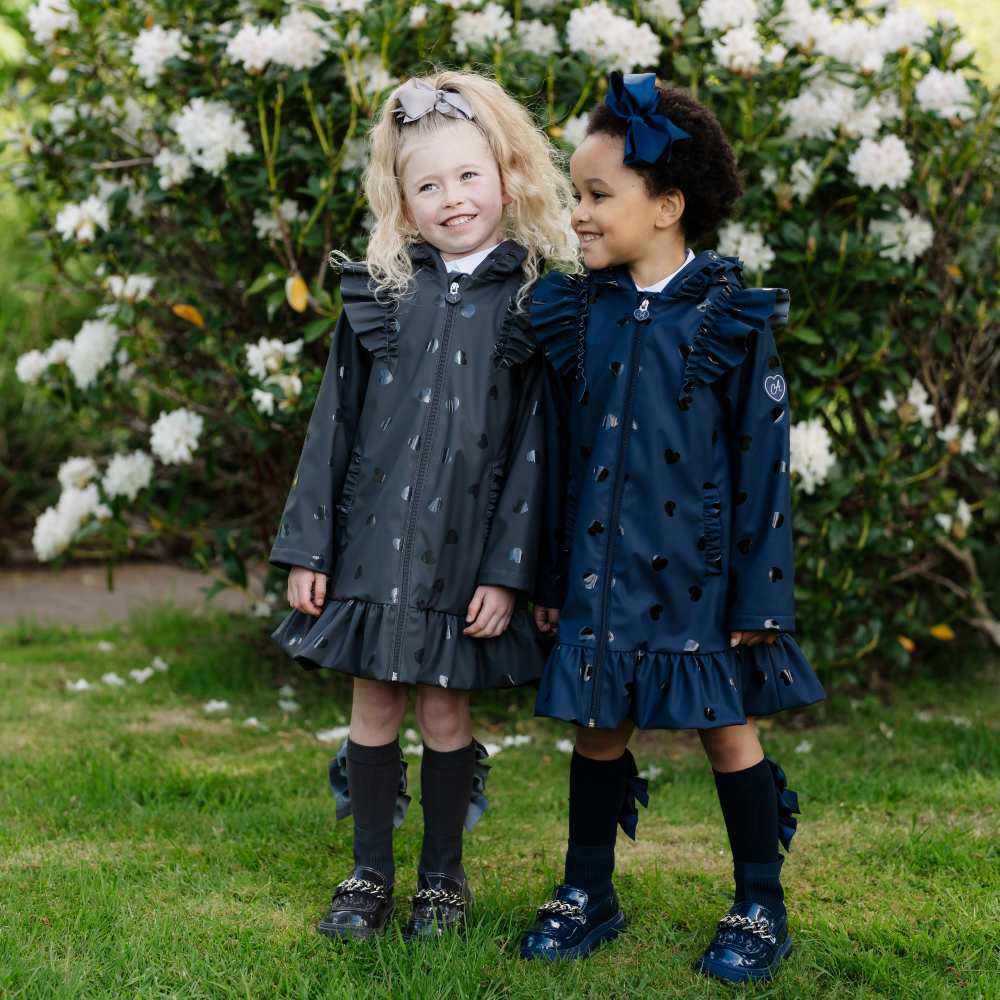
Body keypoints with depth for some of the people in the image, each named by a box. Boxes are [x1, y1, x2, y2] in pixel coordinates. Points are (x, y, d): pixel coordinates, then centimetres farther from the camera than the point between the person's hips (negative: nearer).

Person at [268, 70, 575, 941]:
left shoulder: (534, 300, -3)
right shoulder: (378, 291, 3)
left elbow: (535, 445, -4)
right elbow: (335, 419, 5)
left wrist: (508, 570, -8)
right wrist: (306, 548, 3)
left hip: (467, 550, -2)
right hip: (373, 538, 2)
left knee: (445, 708, 7)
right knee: (374, 705, 10)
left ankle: (443, 876, 26)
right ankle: (370, 873, 25)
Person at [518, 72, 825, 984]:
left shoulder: (730, 322, -8)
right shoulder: (574, 315, 4)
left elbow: (763, 465, -7)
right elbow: (558, 456, 9)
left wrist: (761, 593, -9)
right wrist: (549, 578, 9)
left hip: (697, 569, -4)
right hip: (601, 568, 4)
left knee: (728, 728, 7)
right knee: (598, 729, 12)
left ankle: (761, 909, 21)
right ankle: (588, 896, 28)